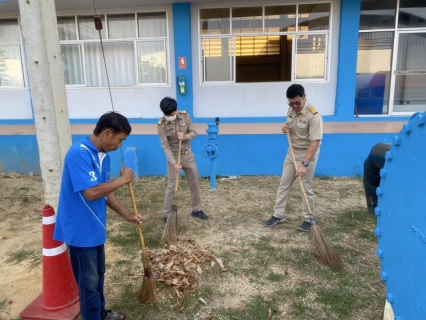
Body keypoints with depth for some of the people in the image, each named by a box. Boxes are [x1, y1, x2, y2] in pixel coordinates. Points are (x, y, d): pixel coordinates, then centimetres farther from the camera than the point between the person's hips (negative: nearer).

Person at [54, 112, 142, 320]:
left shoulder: (103, 156, 4)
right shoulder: (79, 153, -24)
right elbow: (91, 193, -31)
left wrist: (127, 215, 8)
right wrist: (122, 180, -19)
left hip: (96, 227, 9)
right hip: (81, 230, -9)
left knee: (98, 274, 23)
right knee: (89, 281, 7)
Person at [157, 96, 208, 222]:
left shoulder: (185, 116, -10)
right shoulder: (162, 124, -18)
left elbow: (194, 133, -4)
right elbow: (165, 146, -20)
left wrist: (186, 137, -27)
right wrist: (174, 163, -29)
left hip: (188, 155, 4)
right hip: (174, 157, -4)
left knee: (195, 183, 12)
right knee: (172, 186, -1)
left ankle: (196, 210, 30)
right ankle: (167, 215, 13)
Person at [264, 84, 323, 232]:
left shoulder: (313, 115, -25)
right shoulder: (291, 110, -1)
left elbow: (315, 142, -28)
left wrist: (304, 164, -34)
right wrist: (285, 128, -9)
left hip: (307, 154, -7)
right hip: (292, 152, 7)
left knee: (306, 188, 2)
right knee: (284, 184, 12)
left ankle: (308, 219, 19)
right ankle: (278, 215, 24)